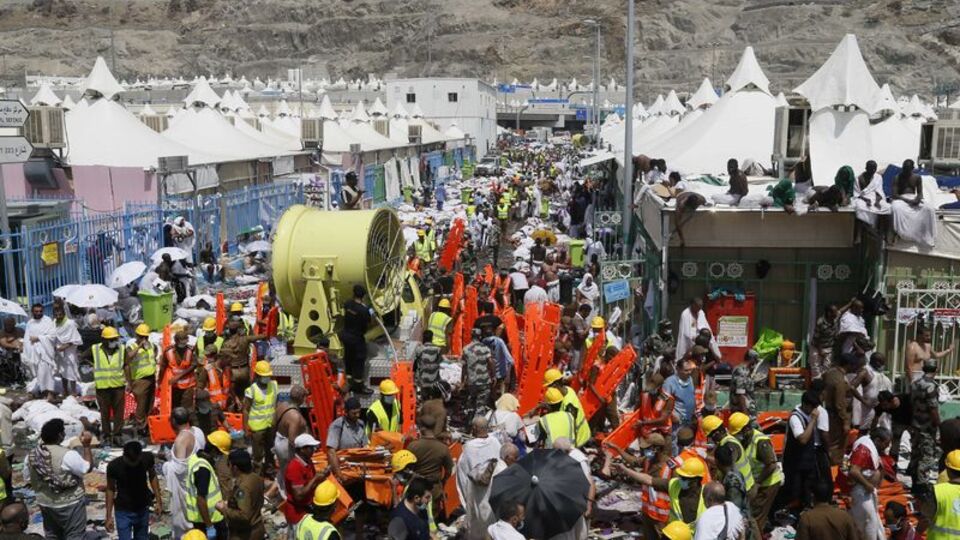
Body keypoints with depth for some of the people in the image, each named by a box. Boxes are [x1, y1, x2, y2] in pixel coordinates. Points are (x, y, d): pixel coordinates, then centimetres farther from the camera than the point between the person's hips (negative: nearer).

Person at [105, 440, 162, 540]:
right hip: (123, 511, -3)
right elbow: (110, 490, -9)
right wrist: (109, 517, -7)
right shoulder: (114, 466, -22)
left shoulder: (147, 458, -17)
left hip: (143, 509, 3)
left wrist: (158, 501, 1)